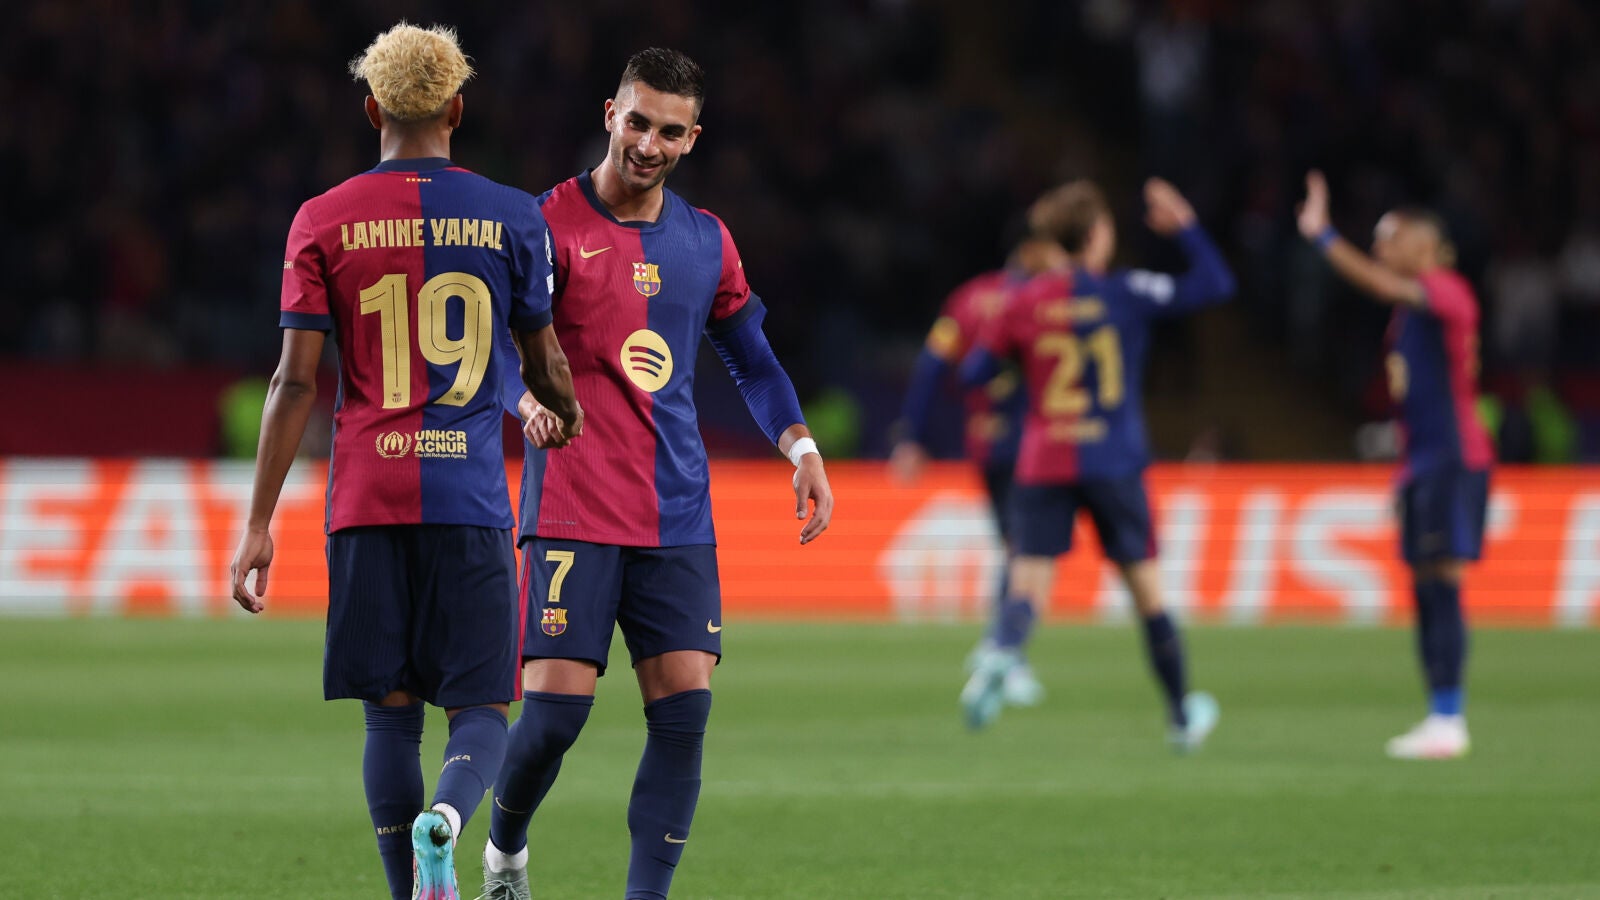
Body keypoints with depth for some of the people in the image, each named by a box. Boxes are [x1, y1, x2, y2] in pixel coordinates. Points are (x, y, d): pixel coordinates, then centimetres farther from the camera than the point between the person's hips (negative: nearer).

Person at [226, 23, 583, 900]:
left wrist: (258, 522, 1)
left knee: (390, 712, 9)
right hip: (471, 499, -1)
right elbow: (542, 365, 13)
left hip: (367, 500, 1)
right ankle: (444, 819, -28)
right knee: (479, 710, 3)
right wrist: (566, 414, 37)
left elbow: (295, 381, -2)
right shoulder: (511, 217, 3)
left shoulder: (323, 222, 2)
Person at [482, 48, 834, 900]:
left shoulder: (707, 241, 12)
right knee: (556, 710, -10)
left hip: (678, 518, 4)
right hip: (572, 510, -4)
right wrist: (530, 401, -29)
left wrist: (800, 447, 8)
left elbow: (750, 358, 23)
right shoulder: (549, 224, -3)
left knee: (684, 711, -7)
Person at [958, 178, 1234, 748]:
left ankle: (1001, 657, -42)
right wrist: (1185, 226, 8)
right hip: (1113, 462, -1)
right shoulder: (1127, 293, -4)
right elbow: (1216, 285, -3)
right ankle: (1183, 715, 25)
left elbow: (971, 374, 6)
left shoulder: (1026, 303, 2)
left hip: (1042, 466, 1)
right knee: (1146, 587, 12)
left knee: (1029, 586, -8)